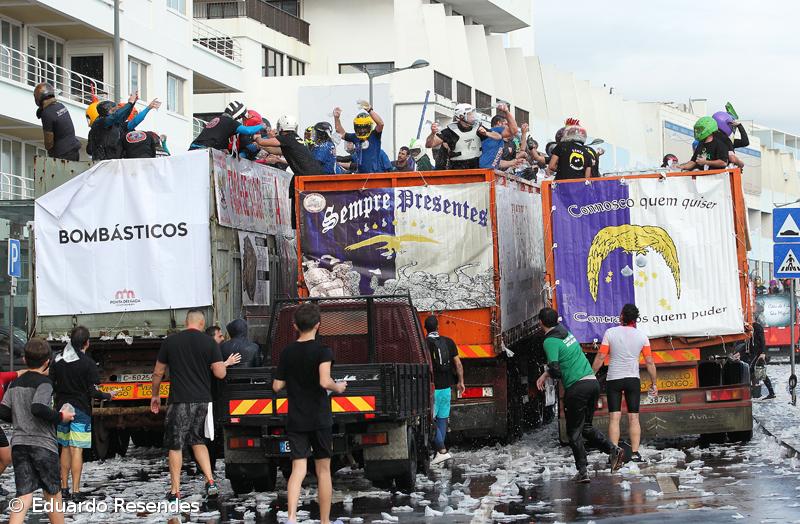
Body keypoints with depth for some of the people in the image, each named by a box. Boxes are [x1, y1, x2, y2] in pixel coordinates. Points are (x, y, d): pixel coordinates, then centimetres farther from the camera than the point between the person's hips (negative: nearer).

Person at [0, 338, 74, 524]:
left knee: (24, 497, -1)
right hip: (43, 445, -5)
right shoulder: (44, 382, -9)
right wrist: (60, 417, -11)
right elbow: (38, 408, -24)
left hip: (19, 444, 5)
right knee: (53, 495, 10)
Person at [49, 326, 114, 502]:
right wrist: (107, 396, 6)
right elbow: (92, 391, -12)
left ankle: (64, 488, 17)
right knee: (76, 450, -5)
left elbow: (51, 386, 6)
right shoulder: (88, 363, -11)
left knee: (65, 448, 15)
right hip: (81, 409, -5)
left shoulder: (58, 361, 4)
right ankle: (76, 491, -6)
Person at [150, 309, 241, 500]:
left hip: (179, 400, -3)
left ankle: (175, 490, 6)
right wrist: (226, 364, 19)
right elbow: (220, 373, -3)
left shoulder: (170, 341, -1)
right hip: (202, 400, 3)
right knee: (197, 441, 19)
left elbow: (158, 372, 6)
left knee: (175, 445, 4)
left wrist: (155, 395, 19)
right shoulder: (209, 343, -1)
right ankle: (210, 481, 6)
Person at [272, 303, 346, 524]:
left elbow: (277, 386, 6)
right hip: (320, 420, -3)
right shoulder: (323, 351, -10)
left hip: (295, 420, 3)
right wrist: (338, 387, -4)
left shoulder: (287, 352, 3)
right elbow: (324, 382, -24)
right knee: (323, 470, 9)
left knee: (298, 469, -2)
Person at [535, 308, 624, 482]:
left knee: (574, 431, 5)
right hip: (593, 382, 7)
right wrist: (545, 374, 22)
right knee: (586, 426, 19)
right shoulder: (566, 333, 16)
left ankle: (583, 471, 2)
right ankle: (613, 449, 0)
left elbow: (556, 371, -17)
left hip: (577, 387, -7)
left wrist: (546, 374, 4)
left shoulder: (550, 342, -9)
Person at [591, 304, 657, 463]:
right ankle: (635, 453, 1)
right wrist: (654, 383, 11)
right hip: (633, 379, 1)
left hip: (613, 379, -1)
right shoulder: (641, 335, -1)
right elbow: (649, 362, 1)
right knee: (633, 417, 6)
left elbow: (600, 357, -7)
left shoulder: (610, 333, -7)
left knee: (614, 417, -1)